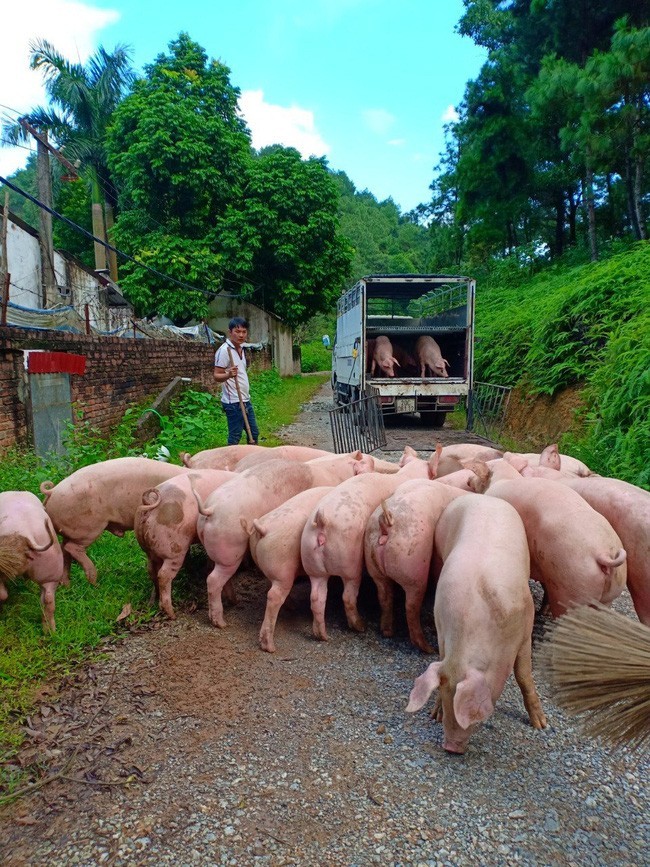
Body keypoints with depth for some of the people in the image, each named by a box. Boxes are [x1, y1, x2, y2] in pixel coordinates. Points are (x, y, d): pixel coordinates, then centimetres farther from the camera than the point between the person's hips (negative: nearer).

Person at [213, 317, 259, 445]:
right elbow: (217, 376, -17)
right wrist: (228, 374, -38)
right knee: (235, 436, -1)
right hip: (233, 402, -9)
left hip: (245, 400, 9)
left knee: (254, 433, 15)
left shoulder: (241, 348, 11)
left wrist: (246, 396, 18)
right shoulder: (225, 350, -15)